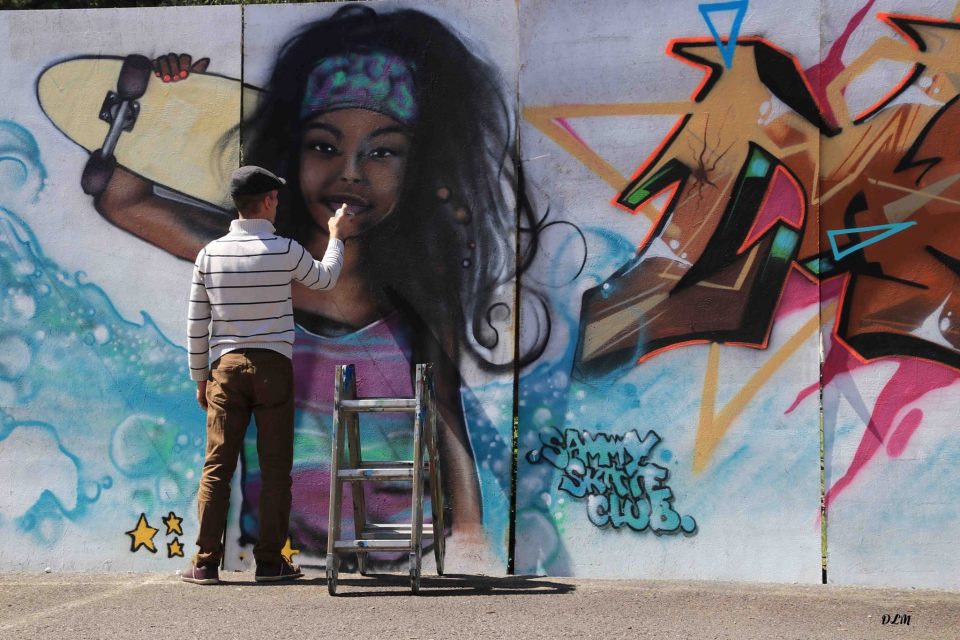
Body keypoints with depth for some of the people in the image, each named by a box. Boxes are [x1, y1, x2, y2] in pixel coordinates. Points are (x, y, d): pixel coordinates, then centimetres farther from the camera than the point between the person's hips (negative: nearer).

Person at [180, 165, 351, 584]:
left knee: (216, 467, 4)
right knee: (275, 468, 4)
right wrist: (336, 236, 31)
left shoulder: (210, 254, 2)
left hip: (227, 366, 2)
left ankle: (205, 562, 2)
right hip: (273, 365, -2)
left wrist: (200, 378, 15)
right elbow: (325, 280, 15)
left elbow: (196, 325, 5)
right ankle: (270, 561, 5)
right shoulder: (284, 250, -6)